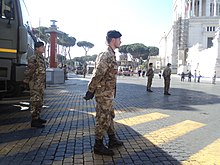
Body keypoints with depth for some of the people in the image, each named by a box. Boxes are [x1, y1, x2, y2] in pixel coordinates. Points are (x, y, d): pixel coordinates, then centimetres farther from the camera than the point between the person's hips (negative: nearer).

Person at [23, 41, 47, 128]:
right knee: (35, 101, -5)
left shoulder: (41, 58, 15)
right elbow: (28, 71, -14)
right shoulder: (33, 58, -14)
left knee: (40, 101, 16)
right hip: (35, 84, -9)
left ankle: (37, 118, 27)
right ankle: (34, 121, 1)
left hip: (41, 84, 9)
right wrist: (26, 81, -8)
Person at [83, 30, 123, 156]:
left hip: (108, 93, 10)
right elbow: (97, 75, -23)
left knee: (110, 116, 19)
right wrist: (90, 91, -19)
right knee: (103, 119, 0)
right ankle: (98, 146, 13)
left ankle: (113, 140, 34)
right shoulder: (106, 56, -21)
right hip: (104, 94, -10)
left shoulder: (111, 55, 13)